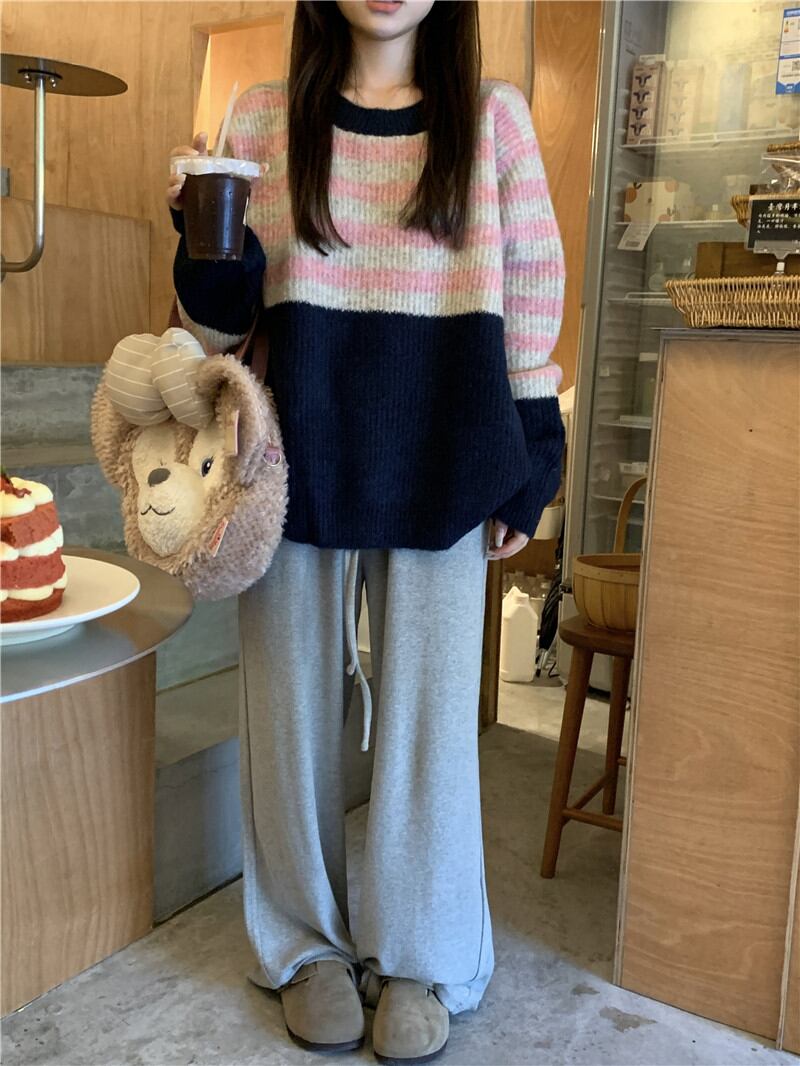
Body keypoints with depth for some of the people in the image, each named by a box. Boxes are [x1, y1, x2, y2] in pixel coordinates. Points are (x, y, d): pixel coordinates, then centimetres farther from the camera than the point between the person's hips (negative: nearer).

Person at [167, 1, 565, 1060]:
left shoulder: (494, 115, 5)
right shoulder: (261, 118, 6)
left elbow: (534, 295, 5)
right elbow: (220, 321, 6)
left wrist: (525, 474, 1)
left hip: (438, 475, 0)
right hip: (299, 465, 1)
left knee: (428, 714, 8)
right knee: (296, 708, 10)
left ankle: (419, 958, 29)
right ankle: (309, 945, 31)